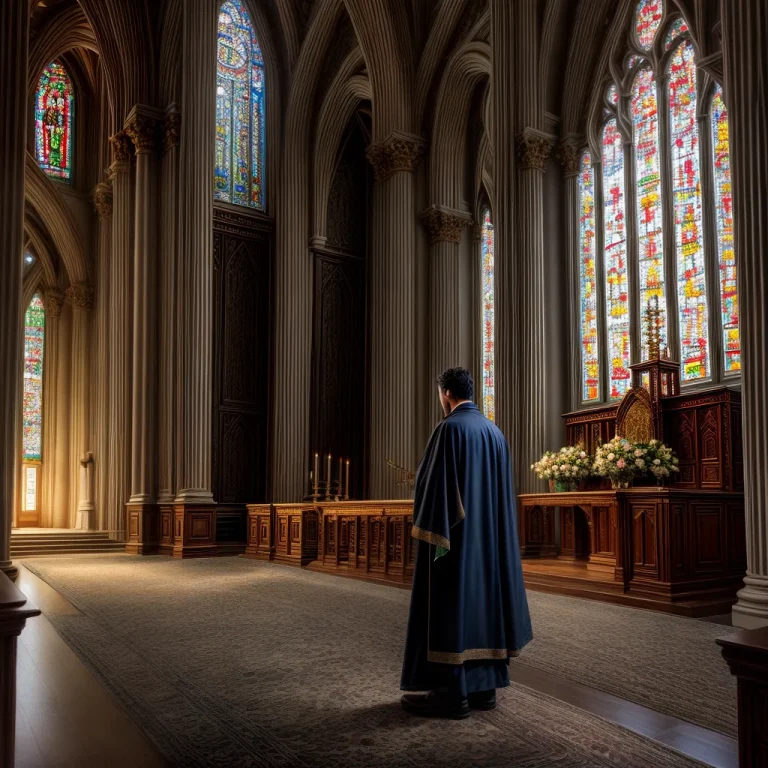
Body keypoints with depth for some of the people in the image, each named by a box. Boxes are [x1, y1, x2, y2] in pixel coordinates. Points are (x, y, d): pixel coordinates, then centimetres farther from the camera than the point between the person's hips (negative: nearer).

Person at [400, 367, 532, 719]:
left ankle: (452, 692, -1)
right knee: (483, 596, 12)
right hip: (489, 534, 8)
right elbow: (501, 490, 16)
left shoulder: (450, 428, -12)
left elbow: (435, 482, -19)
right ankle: (485, 685, 17)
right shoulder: (494, 431, 12)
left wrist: (431, 529, -18)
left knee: (451, 604, -4)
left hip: (455, 532, -8)